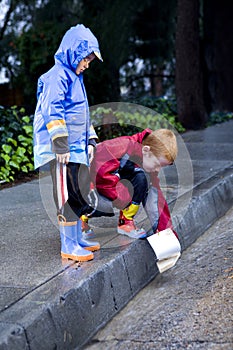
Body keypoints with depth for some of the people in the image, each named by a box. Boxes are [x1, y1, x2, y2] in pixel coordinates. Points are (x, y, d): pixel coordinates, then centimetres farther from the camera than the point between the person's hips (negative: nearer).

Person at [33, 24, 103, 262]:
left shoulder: (75, 78, 22)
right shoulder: (58, 75, -9)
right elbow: (53, 111, -18)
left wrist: (90, 140, 22)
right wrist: (61, 145, -21)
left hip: (76, 148, 10)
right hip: (62, 151, -10)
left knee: (78, 195, 13)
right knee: (67, 195, -8)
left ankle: (76, 239, 23)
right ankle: (68, 246, -2)